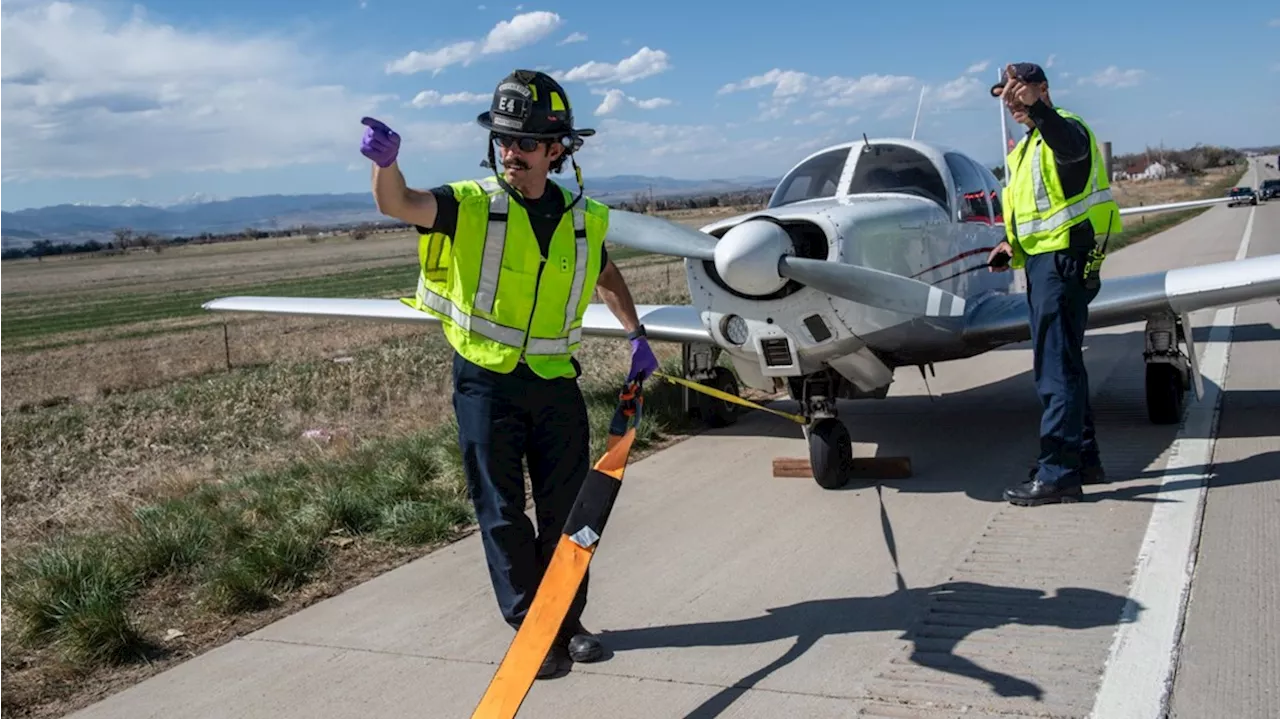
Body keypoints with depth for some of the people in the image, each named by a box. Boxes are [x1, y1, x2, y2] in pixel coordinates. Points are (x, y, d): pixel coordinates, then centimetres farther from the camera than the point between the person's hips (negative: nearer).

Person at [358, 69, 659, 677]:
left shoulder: (585, 220, 2)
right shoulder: (471, 205, -9)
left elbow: (607, 278, 22)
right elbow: (397, 204, -26)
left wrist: (636, 335, 14)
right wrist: (386, 162, -46)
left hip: (554, 381, 3)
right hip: (486, 382, -3)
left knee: (567, 508, 9)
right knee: (502, 515, 3)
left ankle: (567, 622, 24)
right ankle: (529, 628, 15)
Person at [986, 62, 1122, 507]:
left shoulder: (1064, 128, -10)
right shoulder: (1028, 146, 22)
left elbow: (1070, 144, -37)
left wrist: (1035, 107, -56)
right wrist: (1014, 246, 14)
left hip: (1064, 259, -11)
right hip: (1042, 261, 11)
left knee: (1056, 366, -12)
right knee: (1062, 363, 16)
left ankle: (1059, 474, -10)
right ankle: (1084, 459, 25)